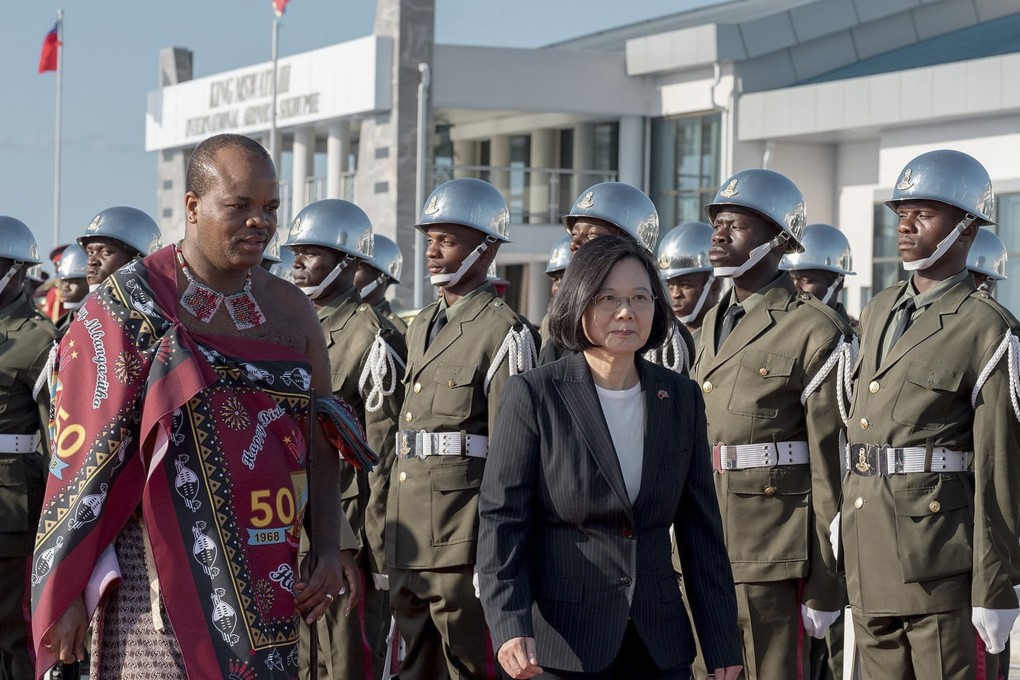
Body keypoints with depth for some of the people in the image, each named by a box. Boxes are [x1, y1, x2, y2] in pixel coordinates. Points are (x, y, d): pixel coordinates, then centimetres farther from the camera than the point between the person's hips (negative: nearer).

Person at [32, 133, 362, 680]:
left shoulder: (290, 311, 9)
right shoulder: (127, 306, -5)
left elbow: (320, 435, 11)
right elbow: (83, 451, -6)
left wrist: (329, 545, -4)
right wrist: (66, 592, -9)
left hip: (265, 575, 4)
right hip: (162, 570, -4)